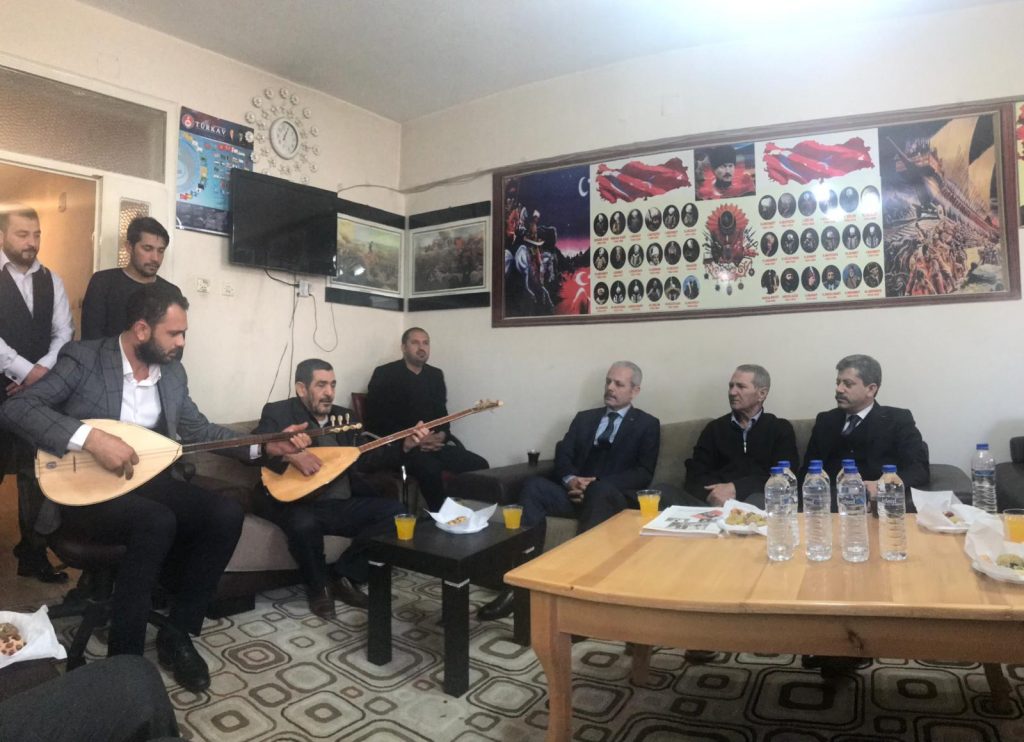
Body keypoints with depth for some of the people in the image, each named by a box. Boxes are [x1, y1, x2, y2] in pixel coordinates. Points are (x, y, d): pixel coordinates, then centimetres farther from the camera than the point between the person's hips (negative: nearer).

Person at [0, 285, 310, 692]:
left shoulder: (173, 373, 7)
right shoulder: (83, 358, -10)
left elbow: (199, 430, 13)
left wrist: (264, 446, 1)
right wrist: (92, 437, -32)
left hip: (147, 482, 6)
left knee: (226, 513, -18)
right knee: (158, 522, -35)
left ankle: (177, 632, -3)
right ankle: (124, 657, -16)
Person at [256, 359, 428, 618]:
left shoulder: (346, 417, 13)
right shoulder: (278, 413, -1)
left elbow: (367, 460, 7)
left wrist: (404, 446, -7)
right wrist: (290, 456, -31)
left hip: (344, 504, 5)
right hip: (299, 504, -5)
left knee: (394, 512, -15)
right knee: (304, 524, -37)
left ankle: (344, 576, 0)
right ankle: (319, 588, -5)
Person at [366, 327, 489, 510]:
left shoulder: (436, 375, 16)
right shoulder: (384, 374, -2)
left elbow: (442, 413, 15)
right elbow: (375, 419, -9)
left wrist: (442, 435, -8)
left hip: (434, 443, 6)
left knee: (479, 465, -15)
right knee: (430, 469, -35)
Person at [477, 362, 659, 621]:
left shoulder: (647, 425, 12)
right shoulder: (584, 418, 22)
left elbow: (644, 474, -1)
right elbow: (562, 456, 11)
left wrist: (596, 484, -15)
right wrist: (571, 479, -13)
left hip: (614, 497, -3)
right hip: (576, 492, 4)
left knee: (600, 490, -38)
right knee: (534, 485, -26)